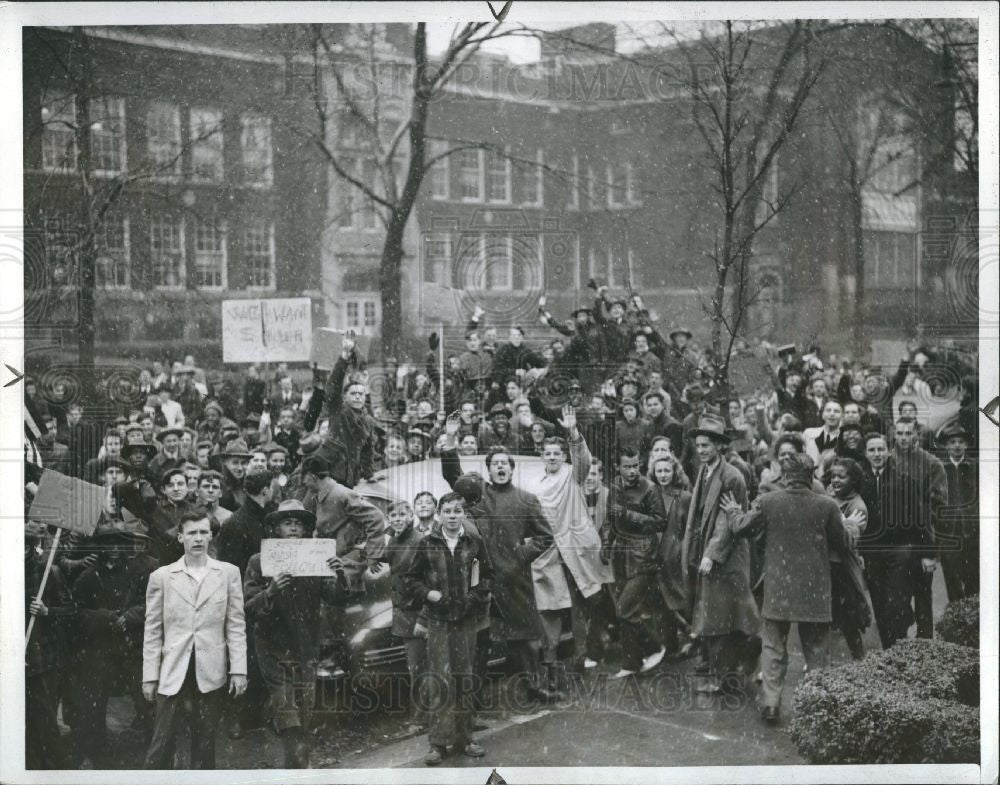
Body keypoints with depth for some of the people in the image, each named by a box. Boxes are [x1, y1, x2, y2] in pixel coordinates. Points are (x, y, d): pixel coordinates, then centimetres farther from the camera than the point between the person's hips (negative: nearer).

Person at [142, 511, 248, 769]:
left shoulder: (228, 573, 5)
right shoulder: (161, 576, 4)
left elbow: (236, 625, 4)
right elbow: (152, 631, 4)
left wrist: (238, 670, -2)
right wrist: (149, 676, 1)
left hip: (209, 671, 1)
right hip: (172, 671, -1)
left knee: (205, 741, 7)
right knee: (162, 741, -3)